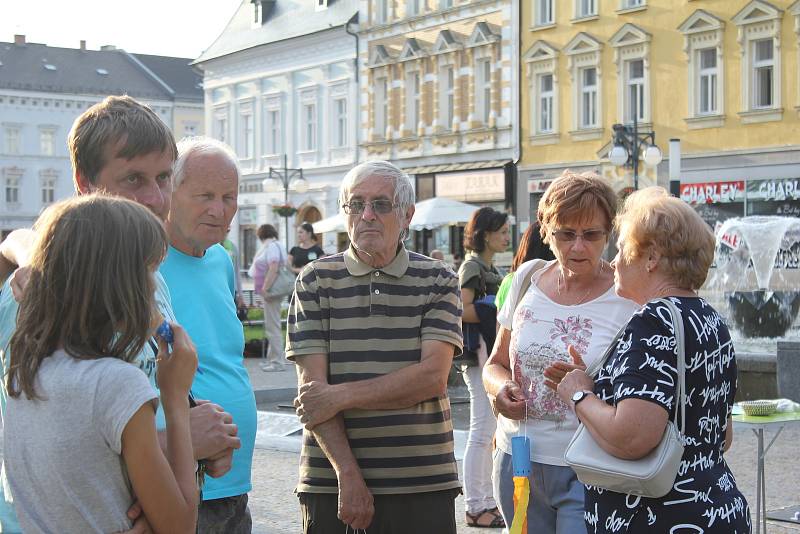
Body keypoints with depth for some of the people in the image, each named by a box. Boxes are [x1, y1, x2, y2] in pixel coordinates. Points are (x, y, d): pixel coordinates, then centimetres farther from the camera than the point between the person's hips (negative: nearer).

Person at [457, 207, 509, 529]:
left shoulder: (490, 268, 19)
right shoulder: (472, 266, -9)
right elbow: (464, 310, -18)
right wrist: (498, 310, -17)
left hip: (494, 354, 10)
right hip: (480, 355, -10)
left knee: (489, 431, 13)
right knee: (481, 431, -8)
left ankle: (486, 501, 20)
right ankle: (475, 508, -3)